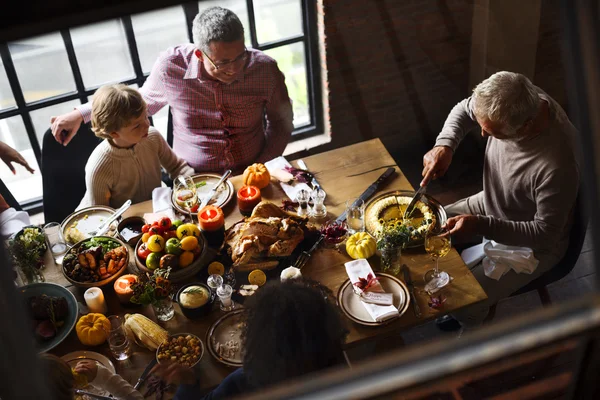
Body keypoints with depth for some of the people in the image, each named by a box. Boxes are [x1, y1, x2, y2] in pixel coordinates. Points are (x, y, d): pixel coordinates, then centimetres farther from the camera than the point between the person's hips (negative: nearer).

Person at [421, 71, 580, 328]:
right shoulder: (512, 102, -23)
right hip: (491, 204, 7)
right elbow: (463, 110, 0)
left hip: (532, 244, -7)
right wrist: (444, 145, -19)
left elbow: (545, 235, -28)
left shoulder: (557, 166, -41)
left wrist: (481, 226, -35)